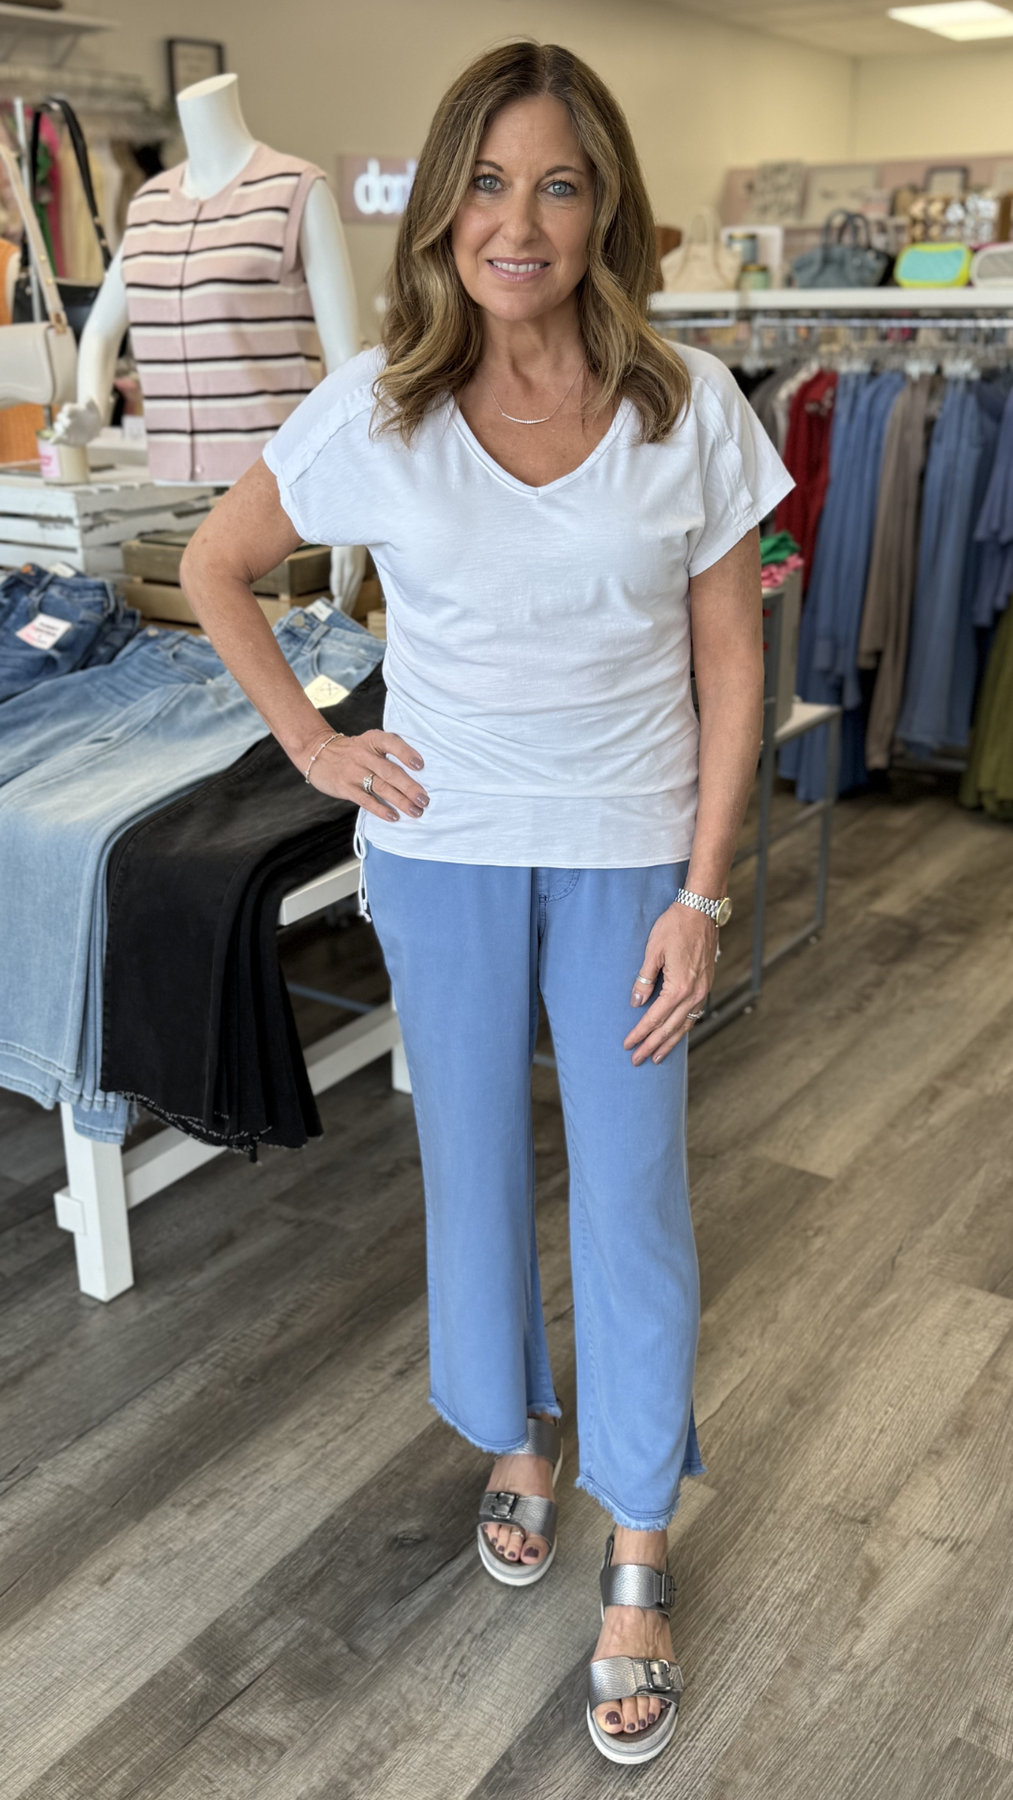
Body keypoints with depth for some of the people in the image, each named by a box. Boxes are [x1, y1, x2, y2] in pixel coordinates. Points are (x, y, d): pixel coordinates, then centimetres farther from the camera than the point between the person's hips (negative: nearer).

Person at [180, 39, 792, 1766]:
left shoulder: (691, 408, -6)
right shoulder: (375, 407, -5)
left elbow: (729, 666, -3)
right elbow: (215, 565, 8)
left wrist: (701, 895, -7)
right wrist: (310, 741, 1)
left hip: (627, 858, 0)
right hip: (443, 849, 1)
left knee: (635, 1195, 4)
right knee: (473, 1167, 14)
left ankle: (639, 1559, 24)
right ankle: (518, 1441, 41)